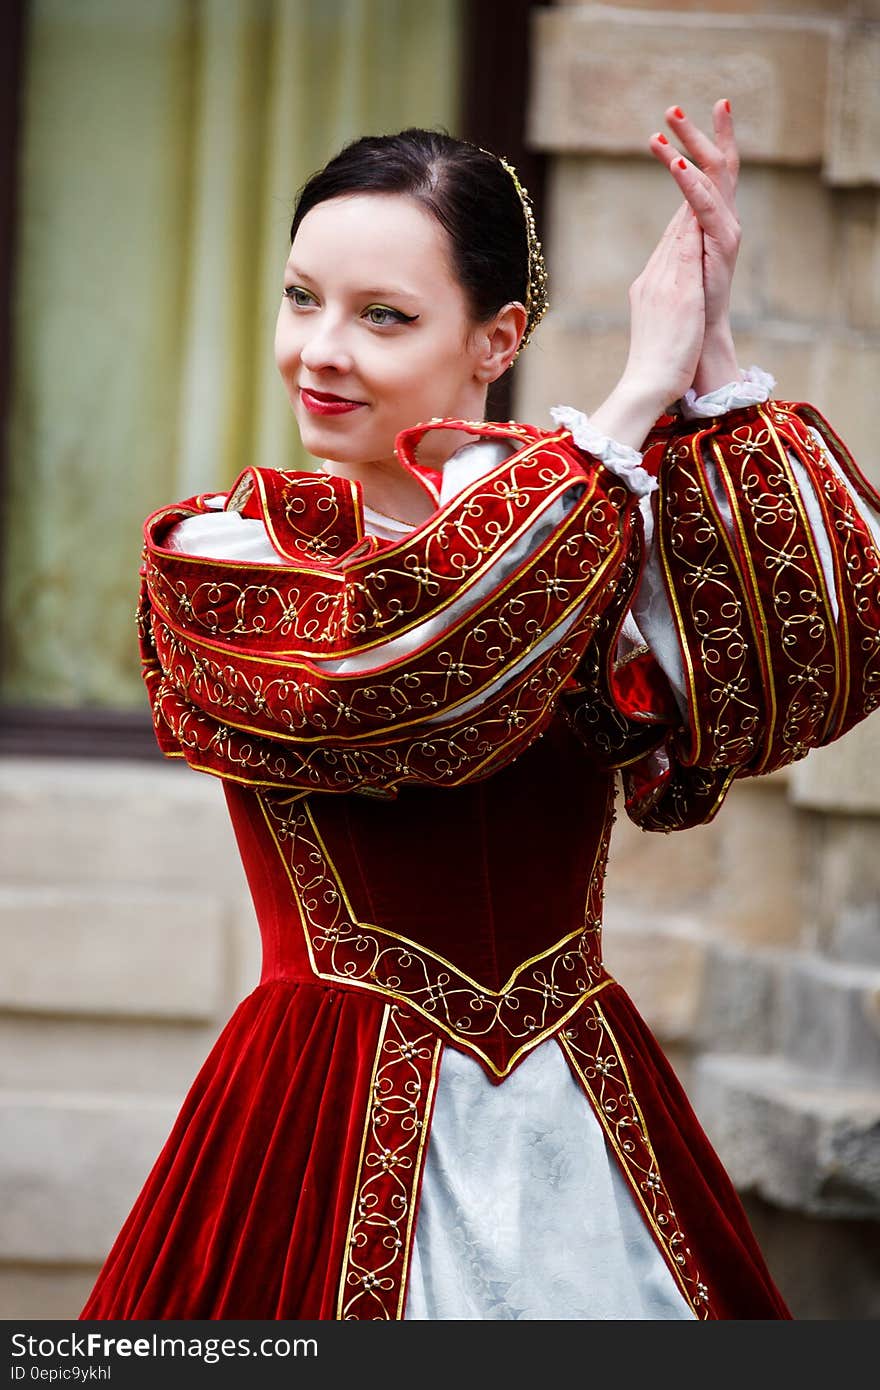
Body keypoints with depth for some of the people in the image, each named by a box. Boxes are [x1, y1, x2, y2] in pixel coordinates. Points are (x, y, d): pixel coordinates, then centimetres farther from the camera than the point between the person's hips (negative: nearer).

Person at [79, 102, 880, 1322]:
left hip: (587, 1118, 3)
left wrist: (713, 368, -18)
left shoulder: (611, 531, 5)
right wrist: (639, 398, -17)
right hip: (339, 1120, -3)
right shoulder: (215, 556, -3)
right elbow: (384, 675, -24)